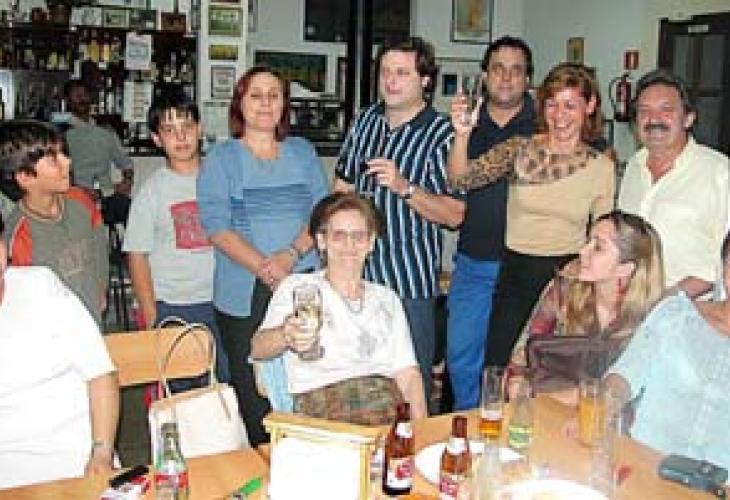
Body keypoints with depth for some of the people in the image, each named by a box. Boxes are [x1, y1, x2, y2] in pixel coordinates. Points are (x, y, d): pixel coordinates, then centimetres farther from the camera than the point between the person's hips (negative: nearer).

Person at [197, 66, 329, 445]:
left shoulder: (302, 152, 15)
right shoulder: (221, 158, 6)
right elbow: (217, 227, -5)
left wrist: (291, 254, -13)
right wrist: (265, 269, -18)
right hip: (246, 294, -2)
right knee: (252, 390, -1)